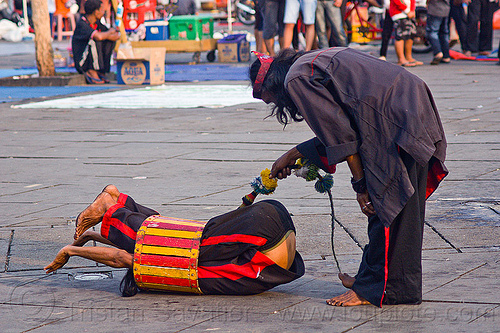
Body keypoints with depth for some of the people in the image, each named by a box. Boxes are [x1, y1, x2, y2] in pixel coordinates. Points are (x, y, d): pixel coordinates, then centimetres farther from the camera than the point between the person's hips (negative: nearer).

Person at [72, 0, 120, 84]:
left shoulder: (97, 23, 8)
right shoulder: (81, 24, -18)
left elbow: (117, 36, 6)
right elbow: (98, 37, -34)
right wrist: (110, 32, -14)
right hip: (81, 64, -8)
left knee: (110, 41, -2)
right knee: (94, 41, -28)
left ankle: (100, 71, -4)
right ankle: (92, 71, -21)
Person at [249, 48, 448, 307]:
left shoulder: (296, 80, -4)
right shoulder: (315, 61, 24)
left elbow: (342, 136, -9)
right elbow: (335, 129, 29)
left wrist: (360, 184, -6)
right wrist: (293, 155, 37)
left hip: (397, 125, -10)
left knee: (383, 206, -3)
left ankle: (379, 289, 3)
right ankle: (371, 278, 23)